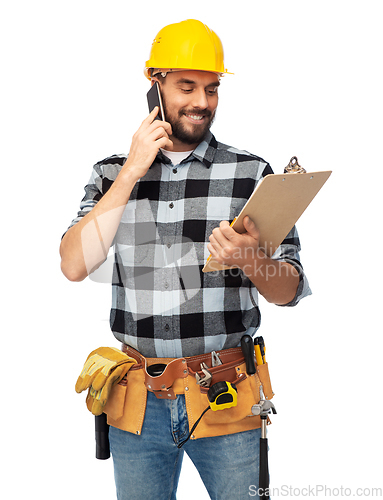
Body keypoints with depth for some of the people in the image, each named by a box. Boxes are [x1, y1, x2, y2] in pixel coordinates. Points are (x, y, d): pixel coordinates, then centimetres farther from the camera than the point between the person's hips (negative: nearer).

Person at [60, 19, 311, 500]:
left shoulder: (252, 173, -1)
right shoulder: (112, 174, 4)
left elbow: (290, 291, -3)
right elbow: (74, 265, -9)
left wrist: (248, 260, -25)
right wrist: (131, 173, -12)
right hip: (137, 402, 1)